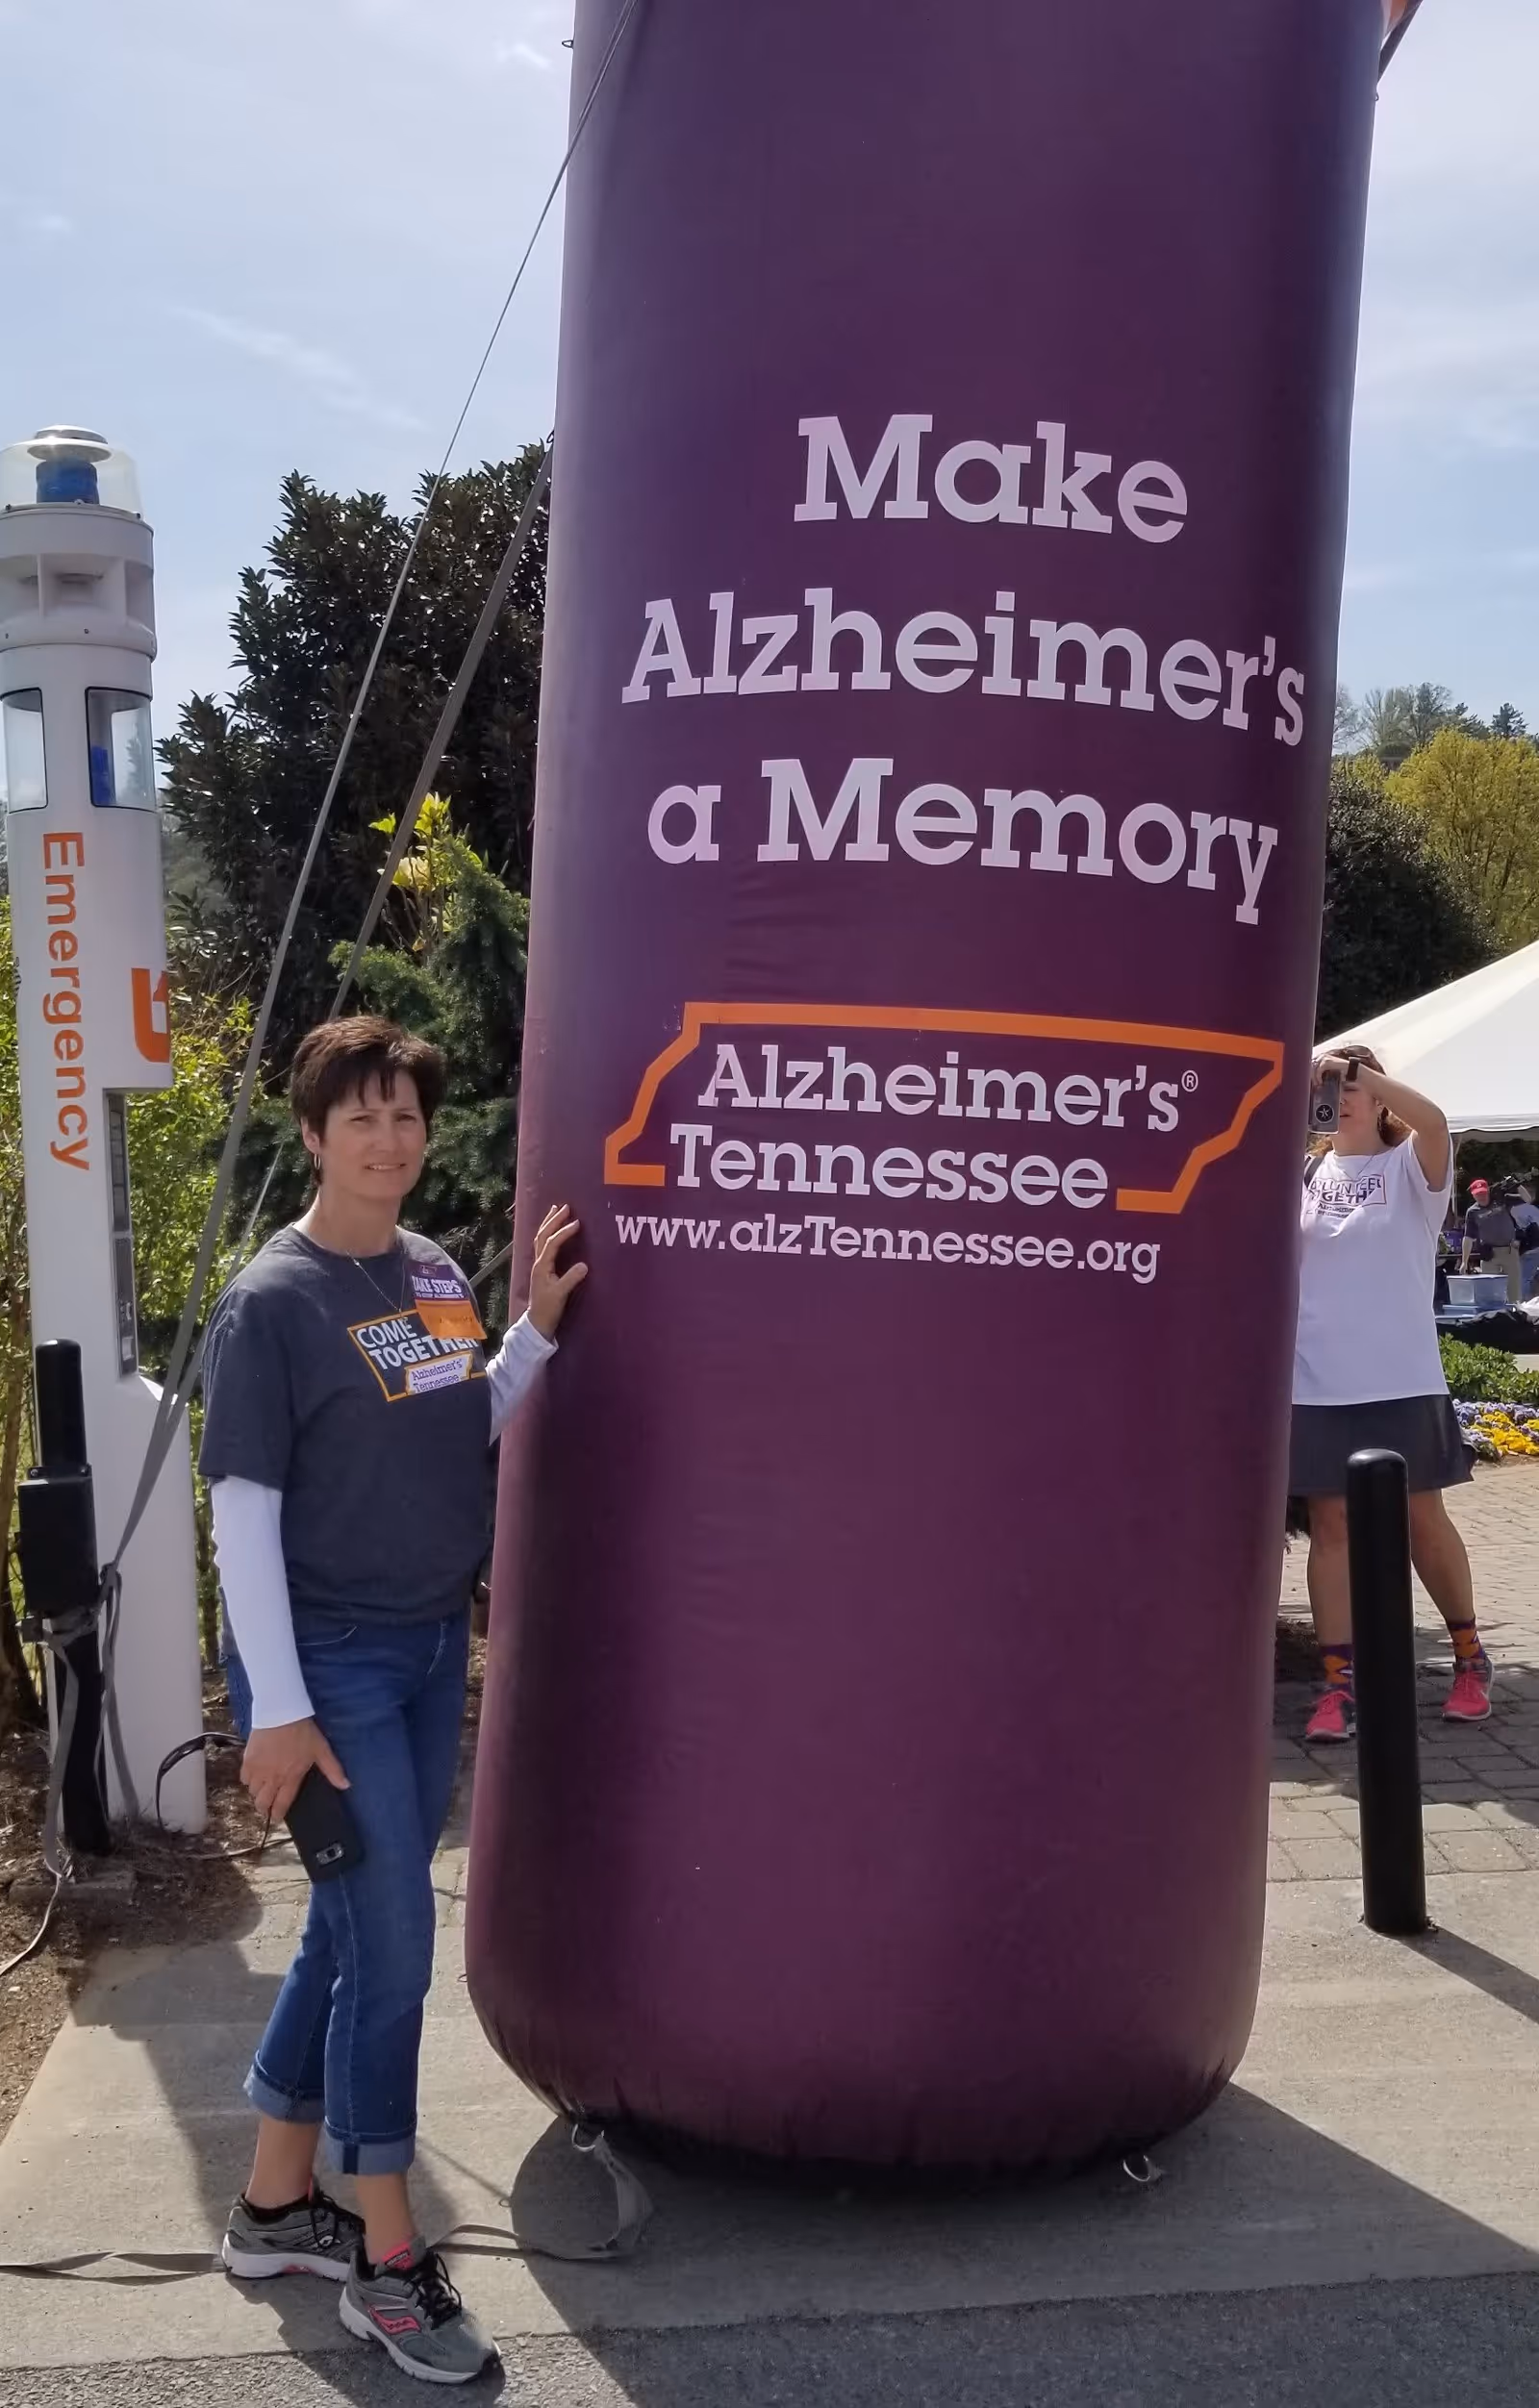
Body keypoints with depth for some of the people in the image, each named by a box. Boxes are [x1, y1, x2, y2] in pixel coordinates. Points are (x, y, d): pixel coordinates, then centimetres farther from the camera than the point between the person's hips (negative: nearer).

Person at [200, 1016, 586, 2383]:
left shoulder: (434, 1277, 5)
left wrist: (540, 1324, 2)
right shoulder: (273, 1300, -14)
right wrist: (278, 1709, -17)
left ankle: (277, 2205, 33)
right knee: (394, 1946, -2)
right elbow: (243, 1513, -15)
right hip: (328, 1659, -7)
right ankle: (386, 2259, 16)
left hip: (433, 1648, 7)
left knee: (354, 1932, 15)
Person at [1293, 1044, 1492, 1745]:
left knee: (1422, 1518, 8)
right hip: (1318, 1383, 2)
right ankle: (1338, 1683, 5)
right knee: (1330, 1525, 2)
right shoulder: (1302, 1174, 10)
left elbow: (1433, 1121, -21)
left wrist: (1352, 1066, -26)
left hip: (1400, 1379, -2)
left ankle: (1469, 1655, 28)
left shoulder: (1410, 1167, 0)